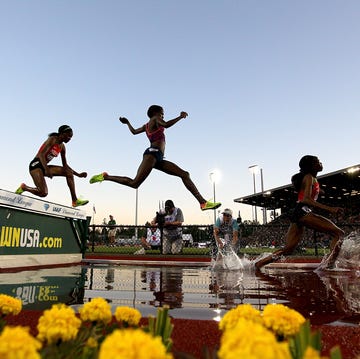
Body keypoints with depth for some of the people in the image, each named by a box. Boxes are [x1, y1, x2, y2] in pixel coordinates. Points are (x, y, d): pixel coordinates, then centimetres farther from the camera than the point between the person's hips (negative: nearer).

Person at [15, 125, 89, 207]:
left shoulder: (62, 147, 11)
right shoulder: (52, 139, -11)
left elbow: (65, 165, 16)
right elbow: (41, 154, -23)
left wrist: (78, 174, 8)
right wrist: (46, 169, -37)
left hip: (44, 167, 8)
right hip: (36, 165, -8)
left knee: (69, 173, -9)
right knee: (43, 193, -21)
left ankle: (75, 201, -11)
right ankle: (23, 187, 9)